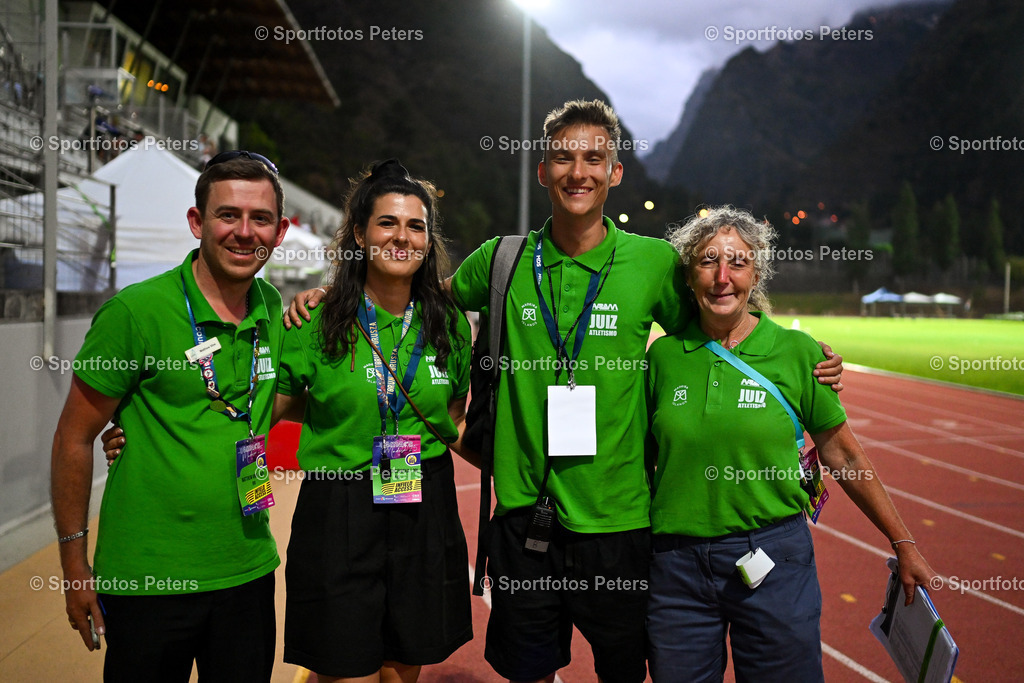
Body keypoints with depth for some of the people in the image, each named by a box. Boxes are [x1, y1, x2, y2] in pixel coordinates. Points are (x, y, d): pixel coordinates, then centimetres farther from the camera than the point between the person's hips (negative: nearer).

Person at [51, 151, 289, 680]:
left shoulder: (273, 310, 2)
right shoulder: (136, 312, -13)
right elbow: (74, 439, -6)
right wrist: (74, 563, -4)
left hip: (248, 572, 5)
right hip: (147, 577, -4)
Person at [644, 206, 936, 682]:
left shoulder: (797, 352, -3)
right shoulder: (664, 355, 0)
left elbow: (843, 455, 4)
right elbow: (642, 456, 9)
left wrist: (903, 544, 7)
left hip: (775, 559, -1)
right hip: (677, 564, 1)